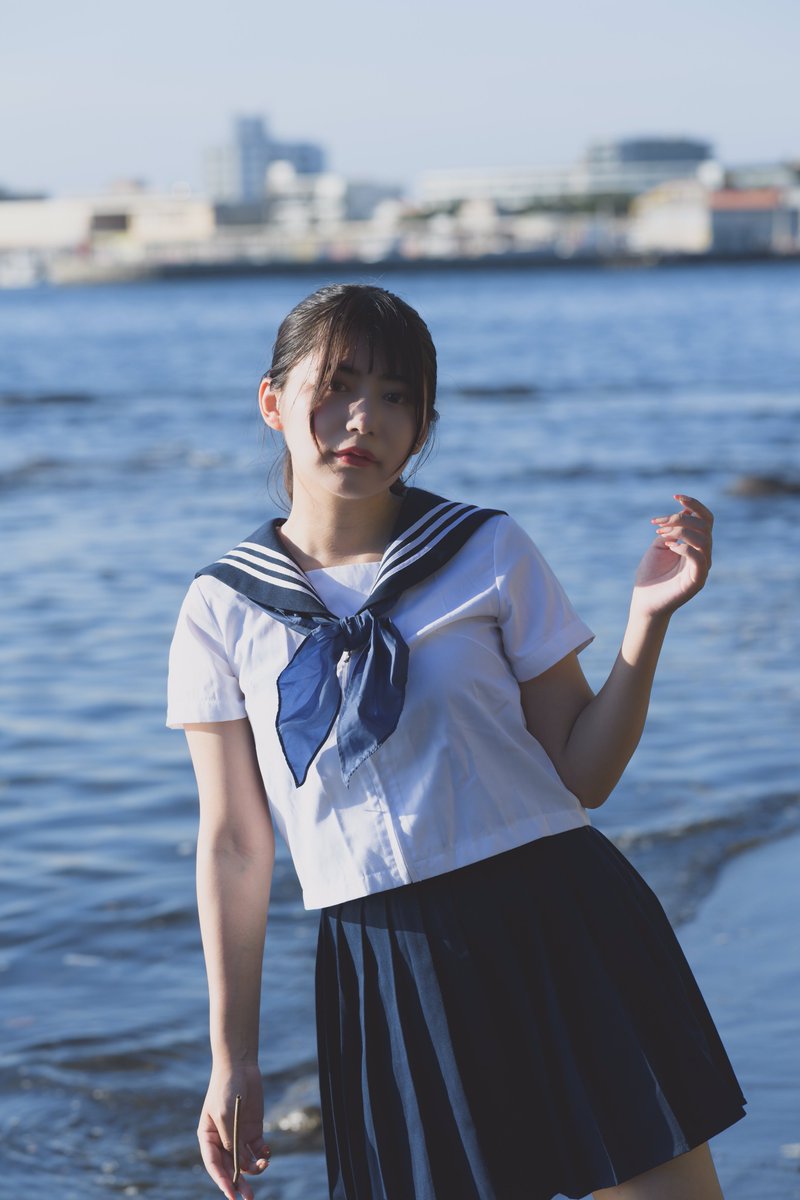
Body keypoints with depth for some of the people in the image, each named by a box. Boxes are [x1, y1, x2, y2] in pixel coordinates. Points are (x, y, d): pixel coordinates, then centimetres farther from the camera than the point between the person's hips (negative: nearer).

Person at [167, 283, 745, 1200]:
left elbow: (582, 774, 2)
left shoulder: (489, 554, 1)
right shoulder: (222, 610, 3)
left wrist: (648, 620, -10)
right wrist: (232, 1057, 6)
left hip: (562, 928, 0)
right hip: (385, 974, 0)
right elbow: (234, 843, 6)